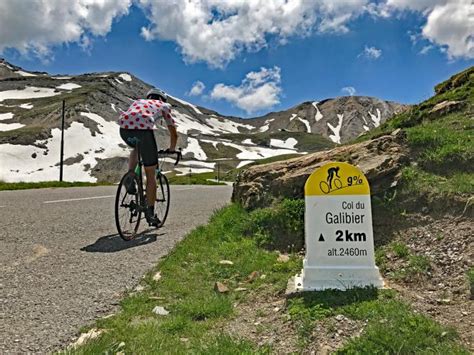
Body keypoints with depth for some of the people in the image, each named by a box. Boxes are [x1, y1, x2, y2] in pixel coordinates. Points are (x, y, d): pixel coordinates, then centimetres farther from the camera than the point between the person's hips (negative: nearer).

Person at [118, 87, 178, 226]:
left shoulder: (138, 101, 38)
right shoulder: (164, 106, 28)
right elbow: (174, 134, 28)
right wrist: (172, 149, 45)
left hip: (124, 127, 4)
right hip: (143, 128, -4)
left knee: (136, 148, 39)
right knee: (150, 174, 11)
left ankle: (130, 178, 16)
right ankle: (150, 213, 15)